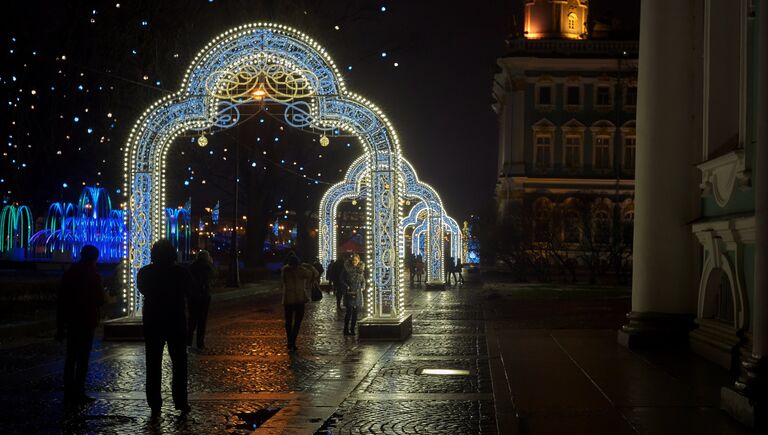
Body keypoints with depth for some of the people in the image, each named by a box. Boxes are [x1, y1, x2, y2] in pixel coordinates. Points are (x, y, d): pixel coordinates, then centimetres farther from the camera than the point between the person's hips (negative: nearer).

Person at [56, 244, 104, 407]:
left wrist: (60, 325, 11)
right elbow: (100, 300, -9)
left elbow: (61, 300, 8)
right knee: (83, 359, -2)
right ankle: (78, 393, -4)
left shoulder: (69, 273, 8)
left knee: (71, 358, 11)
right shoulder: (93, 275, -9)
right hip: (87, 322, -5)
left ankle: (69, 393, 12)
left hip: (71, 321, 6)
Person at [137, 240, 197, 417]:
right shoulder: (181, 272, -8)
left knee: (153, 364, 7)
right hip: (176, 322, -1)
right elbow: (192, 297, -1)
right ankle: (181, 403, 3)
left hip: (152, 323, 1)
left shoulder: (145, 272, -4)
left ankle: (155, 405, 4)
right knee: (179, 363, 8)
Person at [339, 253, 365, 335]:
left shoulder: (361, 268, 8)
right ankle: (346, 330, 0)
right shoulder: (346, 268, -4)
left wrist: (362, 287, 2)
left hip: (358, 292, 4)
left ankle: (352, 329, 12)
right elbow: (341, 279, 1)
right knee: (349, 311, -10)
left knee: (355, 312, 4)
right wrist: (346, 287, -11)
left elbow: (363, 280, 18)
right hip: (349, 292, -4)